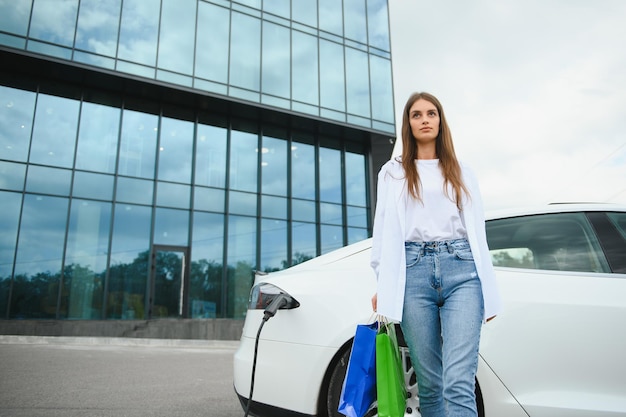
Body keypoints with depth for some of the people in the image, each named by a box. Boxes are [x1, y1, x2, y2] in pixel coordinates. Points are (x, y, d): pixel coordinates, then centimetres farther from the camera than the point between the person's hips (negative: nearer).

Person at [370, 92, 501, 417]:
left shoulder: (461, 172, 20)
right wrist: (383, 285, 2)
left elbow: (477, 230, 15)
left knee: (459, 384, -12)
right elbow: (384, 231, 11)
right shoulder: (393, 172, 17)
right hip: (414, 272, 0)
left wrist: (489, 291, 9)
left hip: (461, 270, 0)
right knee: (429, 384, 2)